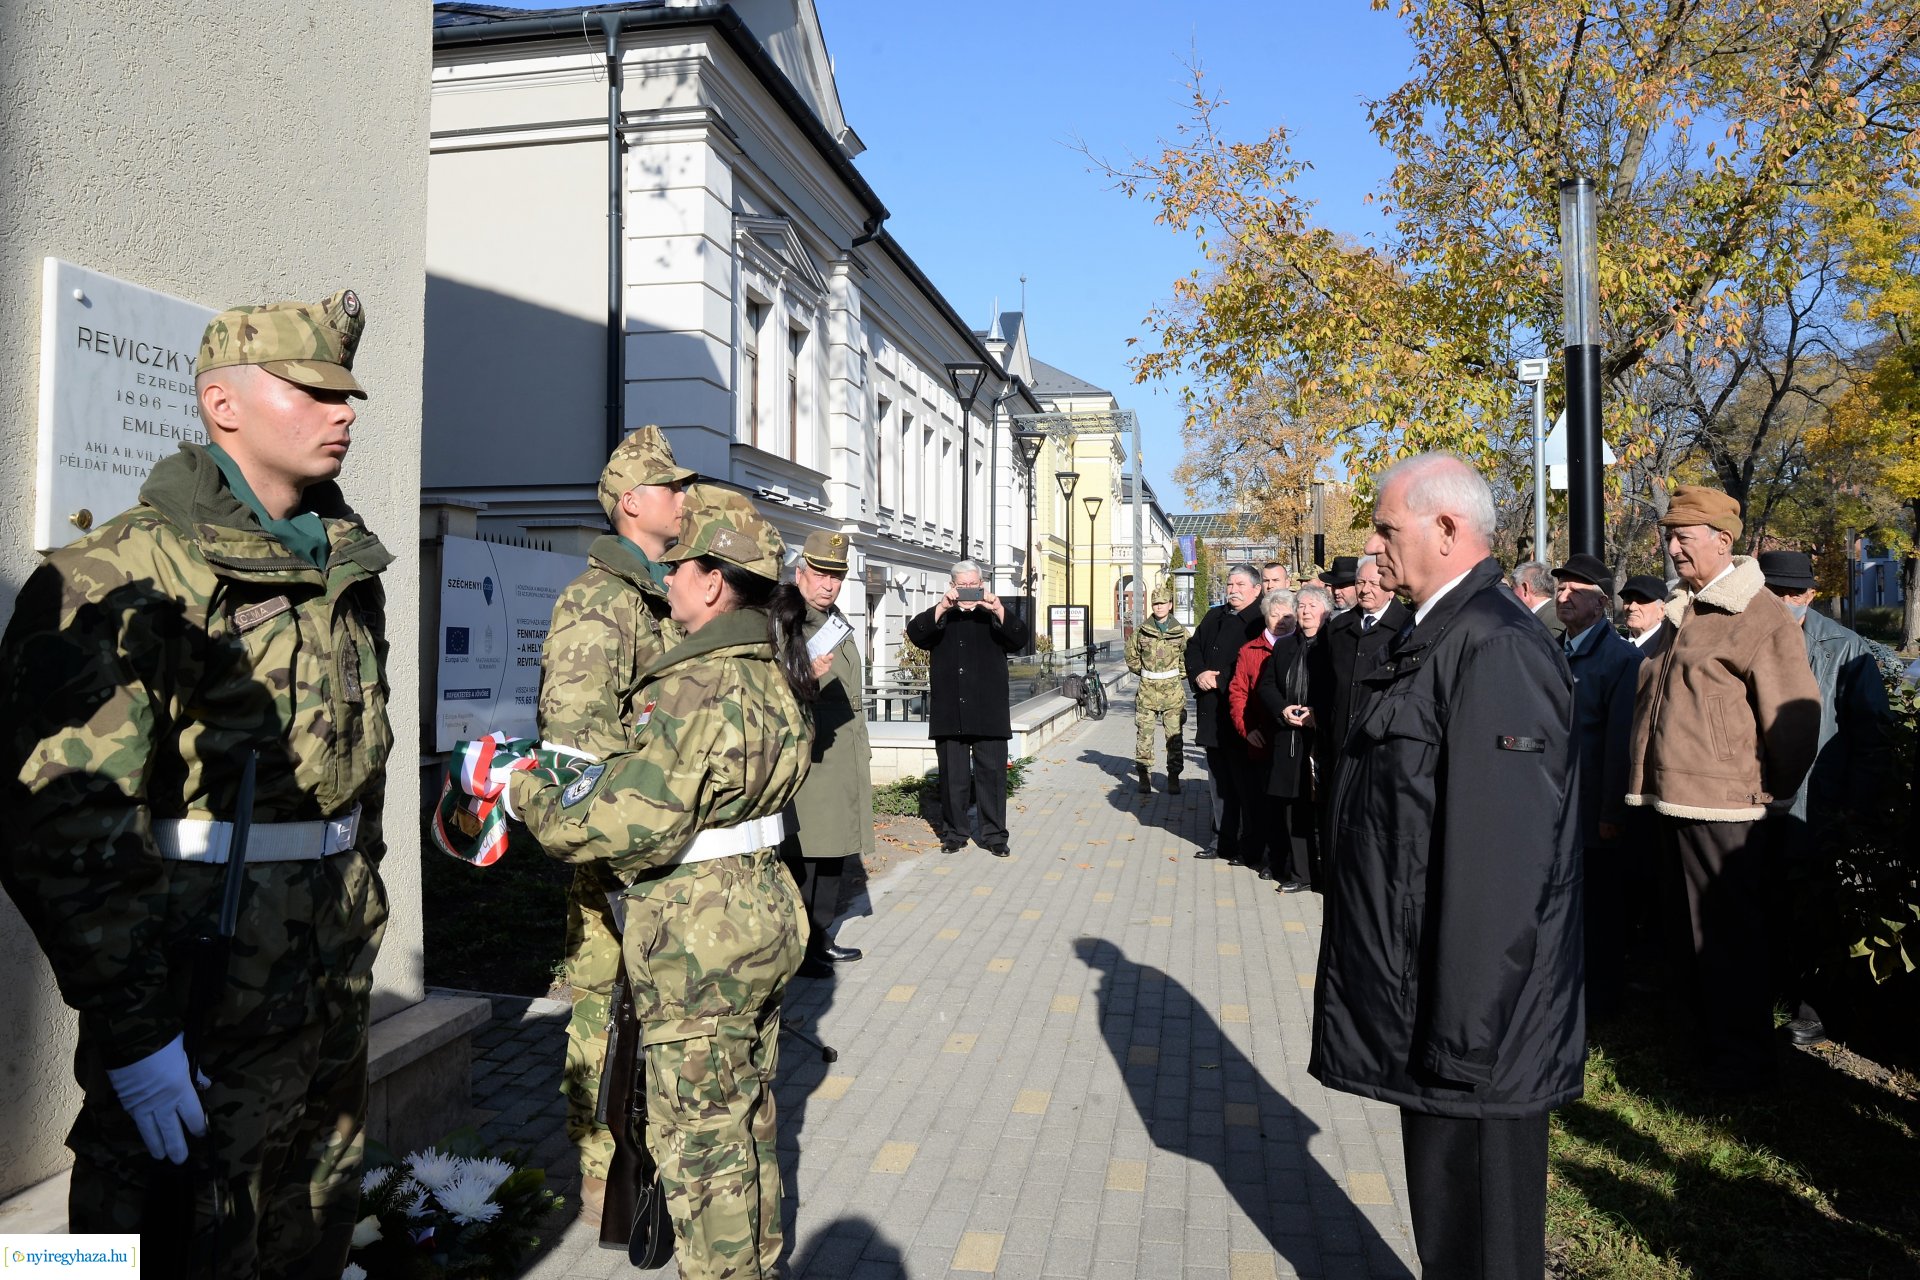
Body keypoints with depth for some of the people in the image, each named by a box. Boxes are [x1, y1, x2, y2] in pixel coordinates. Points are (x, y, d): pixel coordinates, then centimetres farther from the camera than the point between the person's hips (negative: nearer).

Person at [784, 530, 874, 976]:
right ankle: (796, 947, 5)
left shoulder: (838, 623, 20)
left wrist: (862, 751, 28)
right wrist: (807, 676, -33)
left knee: (832, 854, 12)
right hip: (806, 759, -8)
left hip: (844, 760, 8)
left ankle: (820, 938, 23)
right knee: (802, 856, -5)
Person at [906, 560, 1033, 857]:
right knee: (953, 776, 5)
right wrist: (942, 607, -19)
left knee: (992, 773, 1)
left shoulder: (994, 617, 12)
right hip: (950, 715, 1)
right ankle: (955, 833, 16)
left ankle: (994, 834, 9)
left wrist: (999, 610, -19)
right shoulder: (941, 618, 13)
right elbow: (915, 633, -5)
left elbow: (1021, 639, -4)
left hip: (989, 715, 0)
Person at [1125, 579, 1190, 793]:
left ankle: (1174, 778, 9)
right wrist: (1144, 672, 8)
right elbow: (1131, 656, 15)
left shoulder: (1180, 631, 2)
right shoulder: (1141, 630, 3)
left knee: (1174, 735, 1)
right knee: (1144, 734, 0)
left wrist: (1178, 673, 4)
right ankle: (1144, 776, 9)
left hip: (1173, 689, 0)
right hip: (1147, 689, 1)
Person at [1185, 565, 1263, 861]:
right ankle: (1221, 840, 22)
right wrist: (1199, 674, -2)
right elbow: (1193, 647, 17)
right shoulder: (1214, 616, 16)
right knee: (1219, 781, 14)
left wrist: (1218, 679, -16)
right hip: (1212, 714, 7)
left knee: (1243, 783, 0)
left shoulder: (1261, 621, -9)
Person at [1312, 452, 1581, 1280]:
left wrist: (1464, 1036, -22)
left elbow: (1500, 861, -26)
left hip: (1476, 1023, -9)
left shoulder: (1494, 649, -22)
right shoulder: (1443, 636, 11)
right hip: (1431, 999, 10)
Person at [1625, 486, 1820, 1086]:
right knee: (1697, 926, 18)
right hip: (1675, 799, 8)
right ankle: (1708, 1037, 32)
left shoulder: (1760, 615, -12)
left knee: (1727, 933, 2)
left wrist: (1773, 793, -6)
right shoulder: (1683, 612, 14)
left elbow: (1794, 713, -14)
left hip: (1723, 807, -8)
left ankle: (1743, 1058, 15)